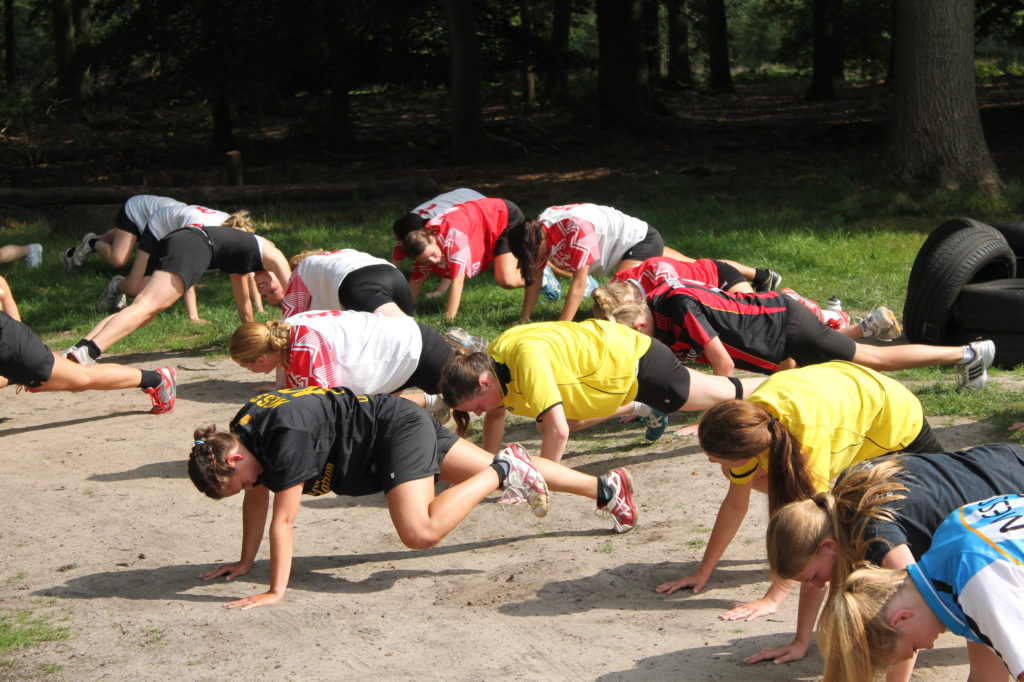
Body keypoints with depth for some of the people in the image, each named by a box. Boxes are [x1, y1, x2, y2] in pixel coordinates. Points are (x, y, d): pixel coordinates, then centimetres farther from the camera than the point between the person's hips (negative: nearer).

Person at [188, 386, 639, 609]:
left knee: (420, 531, -27)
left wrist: (275, 592, -29)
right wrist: (244, 563, 13)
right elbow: (257, 501, 9)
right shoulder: (241, 433, -4)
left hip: (396, 429, -9)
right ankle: (606, 488, 25)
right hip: (405, 427, 9)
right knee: (493, 470, 15)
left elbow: (283, 519, -32)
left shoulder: (287, 438, -31)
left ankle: (504, 471, -9)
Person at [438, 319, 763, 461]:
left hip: (635, 360, -8)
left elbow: (558, 431, -40)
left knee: (728, 394, 11)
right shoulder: (492, 359, -12)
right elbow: (496, 415, 4)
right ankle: (646, 409, 34)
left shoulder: (527, 357, -38)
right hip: (604, 355, 8)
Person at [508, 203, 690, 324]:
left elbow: (579, 285, -39)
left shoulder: (577, 229, -39)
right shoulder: (537, 231, -16)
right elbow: (535, 278, -7)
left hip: (641, 240, -9)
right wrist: (523, 320, -11)